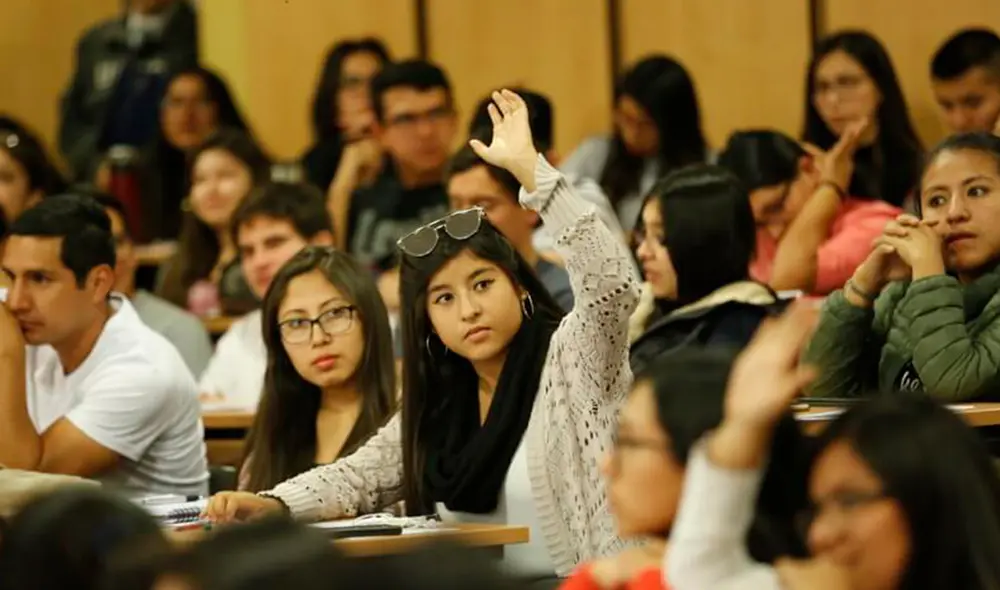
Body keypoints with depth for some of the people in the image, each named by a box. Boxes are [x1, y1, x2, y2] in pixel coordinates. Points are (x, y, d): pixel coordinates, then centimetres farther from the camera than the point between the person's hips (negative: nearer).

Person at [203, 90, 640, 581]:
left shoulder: (570, 360, -5)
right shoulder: (438, 403, 14)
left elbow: (610, 283, -22)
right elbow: (362, 476, 13)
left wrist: (528, 167, -26)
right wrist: (271, 505, -7)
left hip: (581, 583, -6)